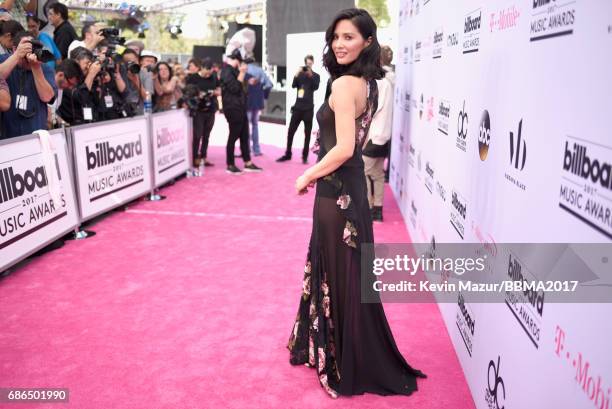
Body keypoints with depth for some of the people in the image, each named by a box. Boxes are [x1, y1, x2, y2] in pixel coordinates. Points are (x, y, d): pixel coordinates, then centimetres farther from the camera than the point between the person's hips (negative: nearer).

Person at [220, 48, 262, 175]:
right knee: (234, 136, -3)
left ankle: (248, 163, 15)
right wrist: (242, 73, -17)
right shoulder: (227, 71, -12)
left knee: (244, 136, 10)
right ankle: (230, 165, 6)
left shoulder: (233, 70, 20)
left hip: (240, 107, 10)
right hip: (233, 108, -10)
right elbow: (234, 88, -20)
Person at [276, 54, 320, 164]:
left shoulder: (315, 76, 4)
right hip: (298, 107, 2)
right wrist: (297, 74, -16)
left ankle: (305, 156, 6)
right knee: (290, 131, 3)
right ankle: (288, 154, 12)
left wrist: (310, 75, -23)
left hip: (308, 108, -2)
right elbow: (293, 85, -3)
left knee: (307, 133, 1)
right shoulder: (300, 74, 10)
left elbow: (315, 87, -13)